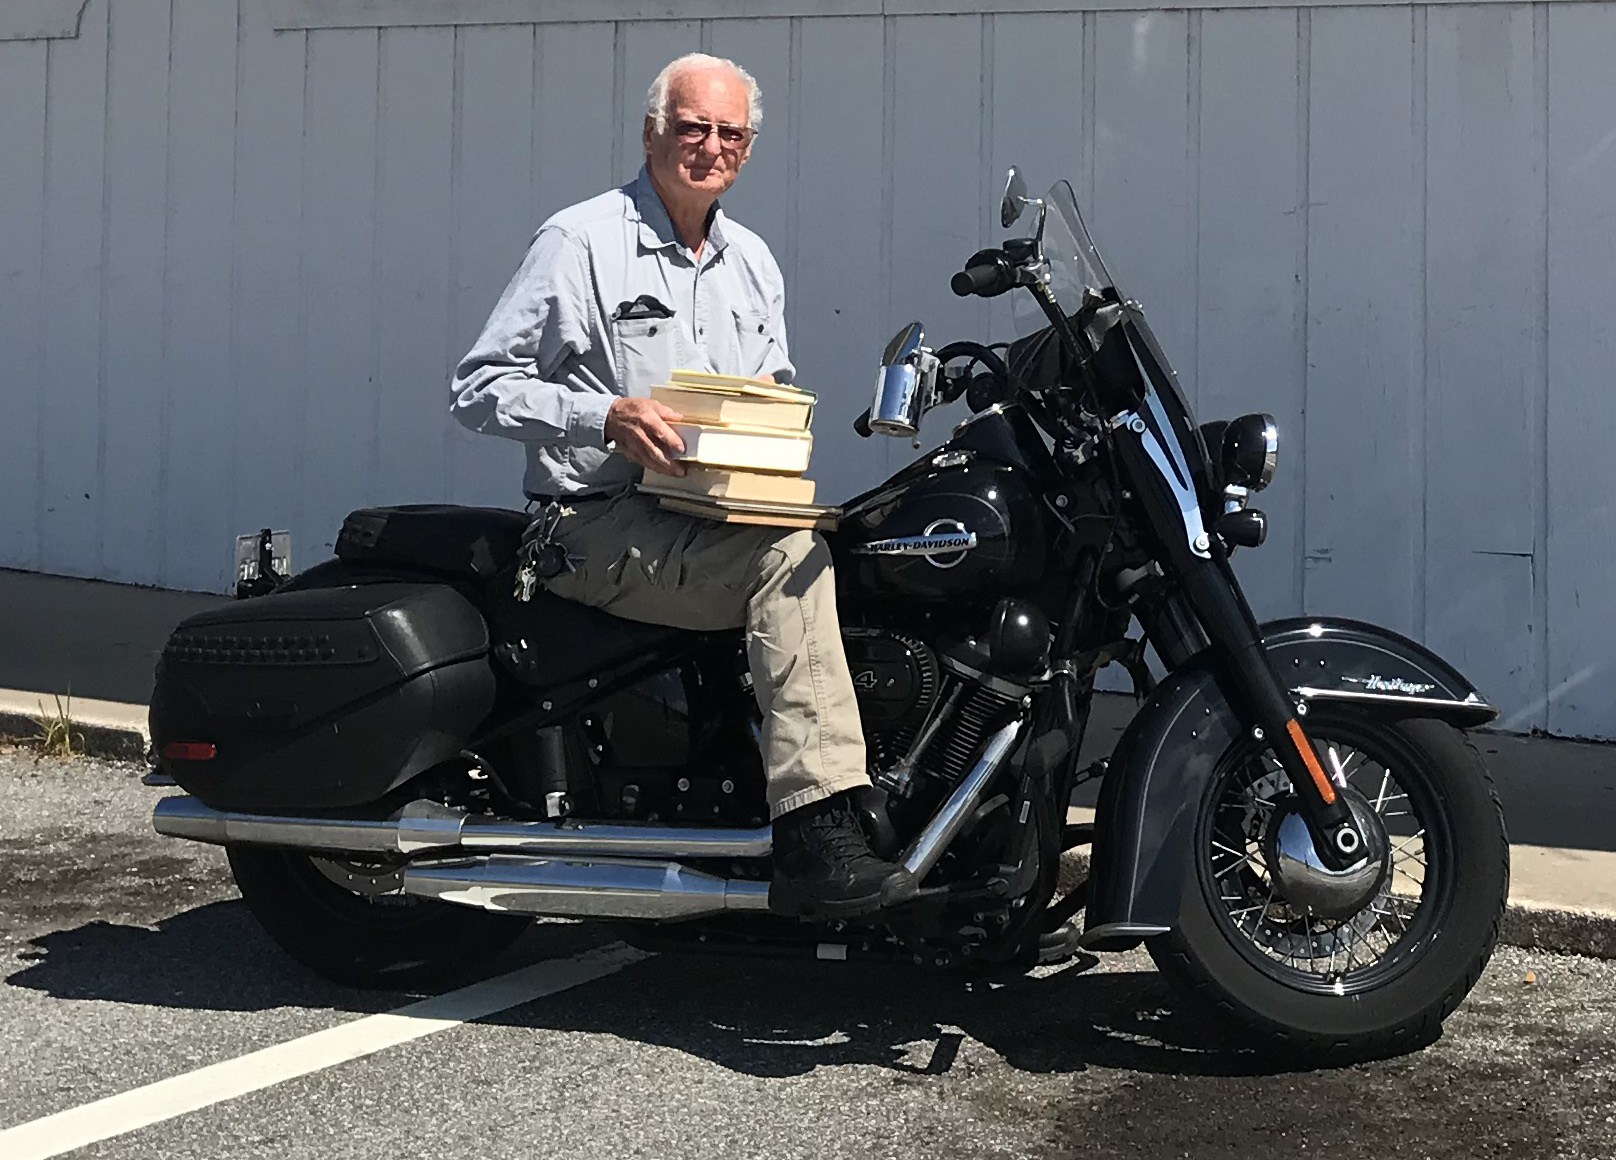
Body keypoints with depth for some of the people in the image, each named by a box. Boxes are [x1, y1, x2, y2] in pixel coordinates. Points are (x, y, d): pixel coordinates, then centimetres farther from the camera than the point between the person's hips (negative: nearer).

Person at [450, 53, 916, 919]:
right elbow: (479, 386, -7)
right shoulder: (582, 241, -3)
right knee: (791, 558, -32)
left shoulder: (752, 262, 19)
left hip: (717, 513, 8)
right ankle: (817, 846, -36)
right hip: (602, 524, -8)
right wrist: (608, 416, -22)